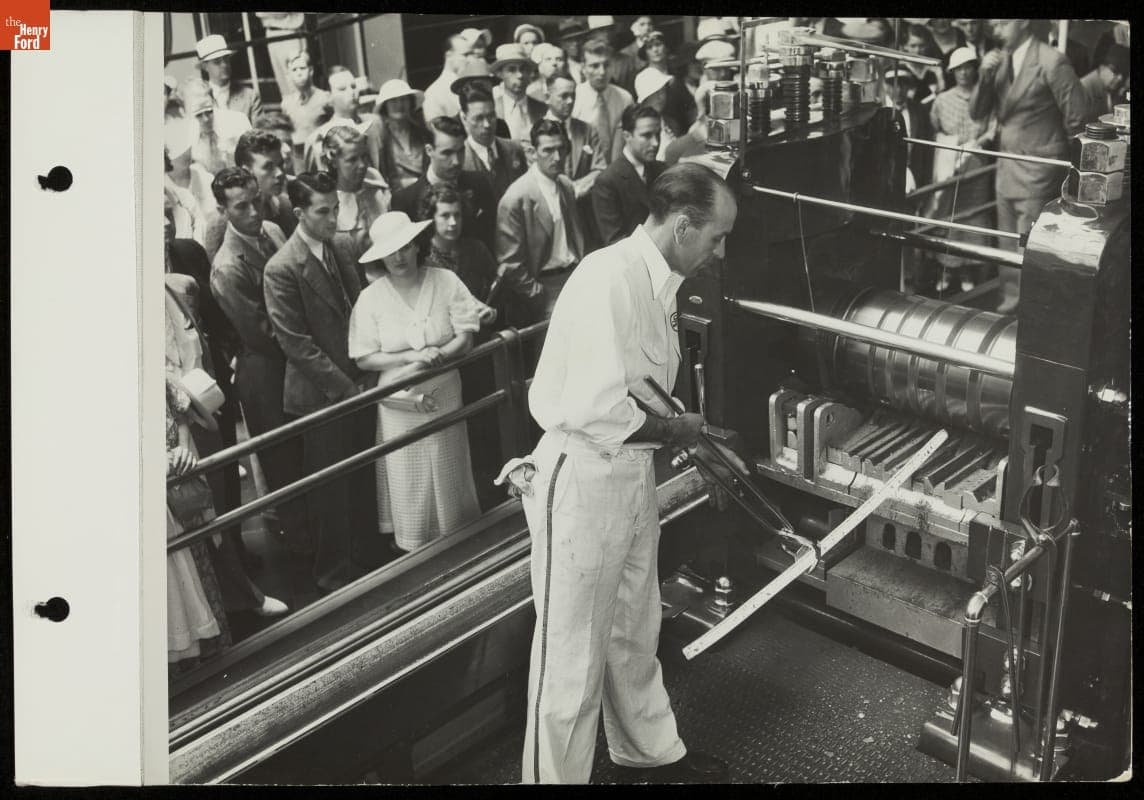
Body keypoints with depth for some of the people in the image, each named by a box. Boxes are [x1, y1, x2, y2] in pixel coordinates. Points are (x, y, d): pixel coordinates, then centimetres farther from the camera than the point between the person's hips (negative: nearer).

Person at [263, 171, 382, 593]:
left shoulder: (340, 252, 8)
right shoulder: (282, 269, -15)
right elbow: (296, 343, -17)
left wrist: (365, 378, 5)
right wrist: (344, 387, -16)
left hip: (358, 387, 6)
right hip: (321, 396, -6)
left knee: (363, 480, 16)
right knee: (329, 490, 7)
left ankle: (366, 556, 33)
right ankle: (334, 570, 24)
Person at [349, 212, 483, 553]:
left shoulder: (446, 282, -5)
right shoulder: (370, 298, -6)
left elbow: (465, 338, -7)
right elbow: (363, 359, -8)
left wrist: (436, 356, -23)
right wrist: (410, 357, -18)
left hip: (444, 397, 1)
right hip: (400, 403, -1)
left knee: (449, 476, 14)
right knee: (408, 483, 8)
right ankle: (412, 549, 25)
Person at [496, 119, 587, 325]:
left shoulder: (567, 186, 10)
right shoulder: (516, 198, -13)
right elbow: (510, 262, -12)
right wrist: (538, 295, -10)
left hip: (575, 276, 6)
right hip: (545, 286, -6)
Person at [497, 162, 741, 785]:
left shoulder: (658, 282, 6)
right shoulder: (609, 280, -24)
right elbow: (598, 412, -30)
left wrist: (704, 446, 11)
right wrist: (676, 430, -14)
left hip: (633, 475, 9)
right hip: (581, 479, -9)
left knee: (634, 634, 26)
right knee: (573, 653, 5)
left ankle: (652, 751, 45)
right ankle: (553, 773, 23)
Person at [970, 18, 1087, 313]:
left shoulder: (1051, 62, -13)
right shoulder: (1000, 60, 6)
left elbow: (1077, 118, -11)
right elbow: (976, 112, 4)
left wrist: (1051, 146, -1)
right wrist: (985, 76, -11)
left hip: (1037, 170, -7)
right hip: (1006, 166, 7)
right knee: (1008, 243, 15)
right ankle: (1011, 298, 26)